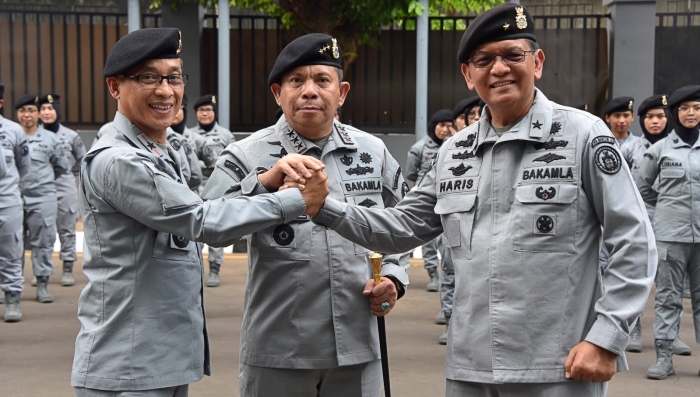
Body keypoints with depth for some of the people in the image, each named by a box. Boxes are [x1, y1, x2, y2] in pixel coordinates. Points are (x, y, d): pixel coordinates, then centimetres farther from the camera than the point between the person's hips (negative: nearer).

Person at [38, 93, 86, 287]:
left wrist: (71, 175, 9)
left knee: (67, 230, 4)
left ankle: (68, 269, 11)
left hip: (65, 189, 0)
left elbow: (83, 160, 15)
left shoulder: (71, 136, 1)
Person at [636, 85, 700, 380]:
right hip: (670, 233, -1)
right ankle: (664, 356, 5)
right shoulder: (660, 149, 2)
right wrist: (668, 205, 9)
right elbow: (642, 187, 12)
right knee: (667, 295, 2)